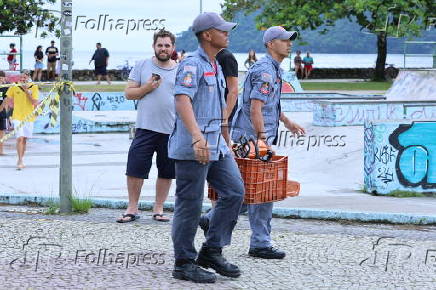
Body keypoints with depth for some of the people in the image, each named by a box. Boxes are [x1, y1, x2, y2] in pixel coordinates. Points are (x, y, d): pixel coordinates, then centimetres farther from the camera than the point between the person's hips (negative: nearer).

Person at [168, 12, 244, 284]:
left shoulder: (216, 67, 18)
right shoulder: (192, 65, -12)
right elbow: (182, 101, -27)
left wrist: (227, 144, 29)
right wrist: (197, 137, -40)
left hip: (216, 145, 9)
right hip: (193, 148, -9)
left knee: (234, 191, 4)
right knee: (190, 205, -2)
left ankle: (212, 251, 12)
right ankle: (184, 264, 7)